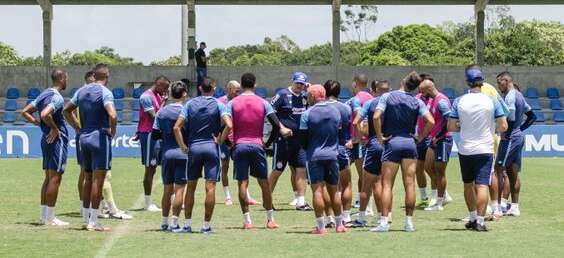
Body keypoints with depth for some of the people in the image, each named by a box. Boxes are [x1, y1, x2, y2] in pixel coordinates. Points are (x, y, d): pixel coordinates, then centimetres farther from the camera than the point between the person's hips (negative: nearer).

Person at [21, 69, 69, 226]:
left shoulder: (44, 94, 13)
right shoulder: (57, 97, -15)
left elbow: (25, 112, 16)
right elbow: (45, 114, -31)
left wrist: (38, 123, 9)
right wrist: (54, 128, -18)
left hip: (47, 139, 10)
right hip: (57, 139, -10)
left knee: (48, 178, 13)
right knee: (55, 178, -6)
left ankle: (43, 216, 15)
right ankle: (50, 218, -5)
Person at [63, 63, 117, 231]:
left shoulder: (82, 91, 10)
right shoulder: (105, 92, -12)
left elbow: (66, 110, 18)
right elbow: (112, 114, -27)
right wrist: (112, 131, -11)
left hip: (84, 138, 7)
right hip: (100, 138, -7)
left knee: (88, 179, 16)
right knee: (98, 180, -4)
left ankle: (86, 219, 20)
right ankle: (93, 222, -5)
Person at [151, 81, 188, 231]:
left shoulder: (162, 112, 4)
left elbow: (155, 135, 5)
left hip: (166, 153, 4)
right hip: (182, 153, -4)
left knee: (167, 189, 12)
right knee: (179, 189, -1)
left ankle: (164, 223, 17)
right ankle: (175, 223, -4)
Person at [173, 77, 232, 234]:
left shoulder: (190, 104, 5)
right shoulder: (218, 105, -1)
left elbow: (177, 127, -3)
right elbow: (228, 125, -17)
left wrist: (183, 146, 3)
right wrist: (219, 141, -6)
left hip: (193, 147, 2)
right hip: (211, 148, -2)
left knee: (190, 186, 12)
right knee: (210, 187, -1)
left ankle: (187, 224, 13)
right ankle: (206, 226, -4)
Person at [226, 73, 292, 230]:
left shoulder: (233, 103, 3)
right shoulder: (262, 103, 4)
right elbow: (274, 120, -2)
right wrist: (283, 130, 12)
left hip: (239, 145, 0)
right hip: (257, 145, 0)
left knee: (242, 183, 1)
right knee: (264, 182, 9)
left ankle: (247, 220, -4)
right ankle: (270, 219, 12)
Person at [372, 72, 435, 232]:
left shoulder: (387, 97, -3)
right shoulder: (417, 102, 2)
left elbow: (376, 117, -16)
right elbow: (430, 121, -7)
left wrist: (380, 137, -7)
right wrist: (420, 138, 4)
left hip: (391, 142, -2)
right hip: (409, 142, 2)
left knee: (387, 185, 1)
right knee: (409, 185, 4)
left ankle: (384, 222, -5)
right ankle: (409, 222, 5)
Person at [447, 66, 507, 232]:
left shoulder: (459, 101, -2)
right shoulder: (492, 101, -4)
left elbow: (450, 127, -2)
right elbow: (503, 127, -4)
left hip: (465, 149, 2)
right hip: (484, 149, -2)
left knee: (468, 185, 17)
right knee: (482, 185, -5)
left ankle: (473, 218, 26)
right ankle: (480, 221, -13)